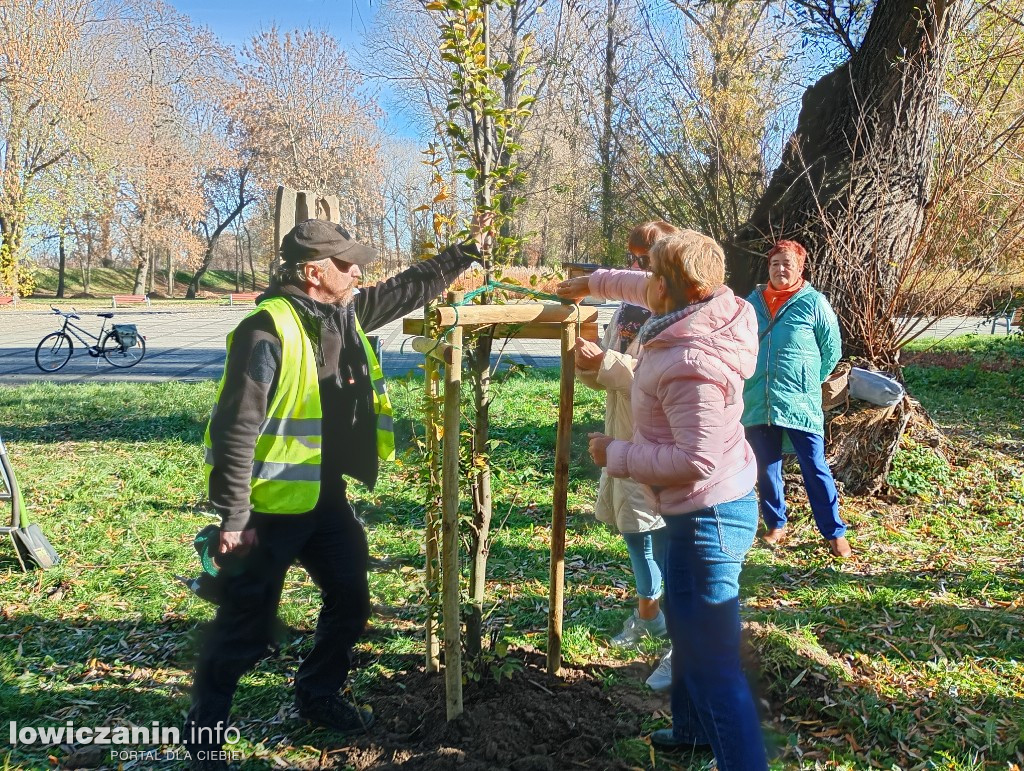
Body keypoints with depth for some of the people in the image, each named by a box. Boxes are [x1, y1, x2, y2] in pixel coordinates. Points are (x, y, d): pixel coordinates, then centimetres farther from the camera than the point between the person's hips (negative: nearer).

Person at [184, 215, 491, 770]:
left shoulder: (346, 312, 4)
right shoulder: (269, 328, -22)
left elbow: (412, 288, 20)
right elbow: (236, 428, -23)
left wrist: (467, 251, 19)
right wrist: (233, 517, -22)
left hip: (326, 495, 8)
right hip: (271, 502, -8)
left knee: (350, 600, 18)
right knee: (247, 625, 4)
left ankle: (317, 695, 41)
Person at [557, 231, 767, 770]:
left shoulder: (691, 364, -31)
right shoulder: (706, 311, -2)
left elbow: (695, 461, -31)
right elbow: (653, 292, 20)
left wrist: (617, 454, -20)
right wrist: (595, 282, 26)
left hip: (707, 517, -11)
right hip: (702, 509, 11)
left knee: (710, 662, -4)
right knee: (686, 631, 27)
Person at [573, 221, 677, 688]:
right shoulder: (628, 308, 10)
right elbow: (602, 376, 12)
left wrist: (607, 363, -28)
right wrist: (586, 360, -9)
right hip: (624, 441, 9)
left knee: (667, 543, -1)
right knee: (633, 531, 22)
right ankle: (648, 614, 45)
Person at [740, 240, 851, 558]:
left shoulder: (813, 302, -4)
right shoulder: (753, 301, 6)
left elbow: (832, 350, 3)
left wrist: (809, 381, 7)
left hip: (800, 403, -4)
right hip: (758, 403, 4)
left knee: (815, 469, 1)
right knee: (766, 469, 13)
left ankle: (835, 533, 13)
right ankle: (776, 525, 30)